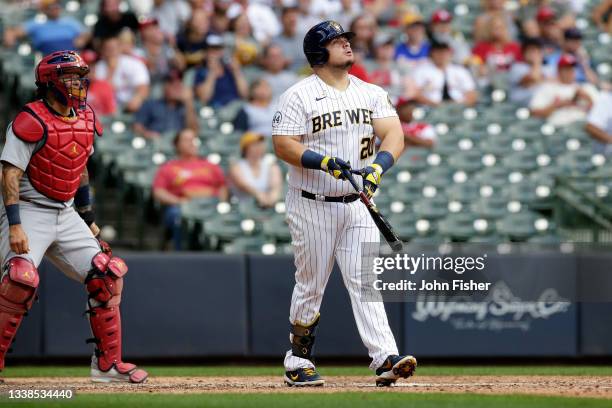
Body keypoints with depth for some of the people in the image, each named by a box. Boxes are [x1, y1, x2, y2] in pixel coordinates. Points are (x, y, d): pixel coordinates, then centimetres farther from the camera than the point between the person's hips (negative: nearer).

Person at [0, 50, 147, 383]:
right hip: (30, 212, -8)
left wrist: (88, 219, 22)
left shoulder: (85, 119, 8)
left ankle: (107, 363, 13)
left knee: (107, 276, 2)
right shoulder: (32, 120, -16)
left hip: (66, 215, 8)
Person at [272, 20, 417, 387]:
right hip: (312, 206, -3)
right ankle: (297, 363, 18)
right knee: (311, 287, 3)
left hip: (358, 205, 3)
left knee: (364, 281, -7)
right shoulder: (298, 96, -4)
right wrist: (323, 161, -25)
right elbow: (283, 146, -10)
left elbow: (394, 135, -3)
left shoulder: (373, 94, 8)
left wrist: (378, 166, -23)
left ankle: (385, 360, -18)